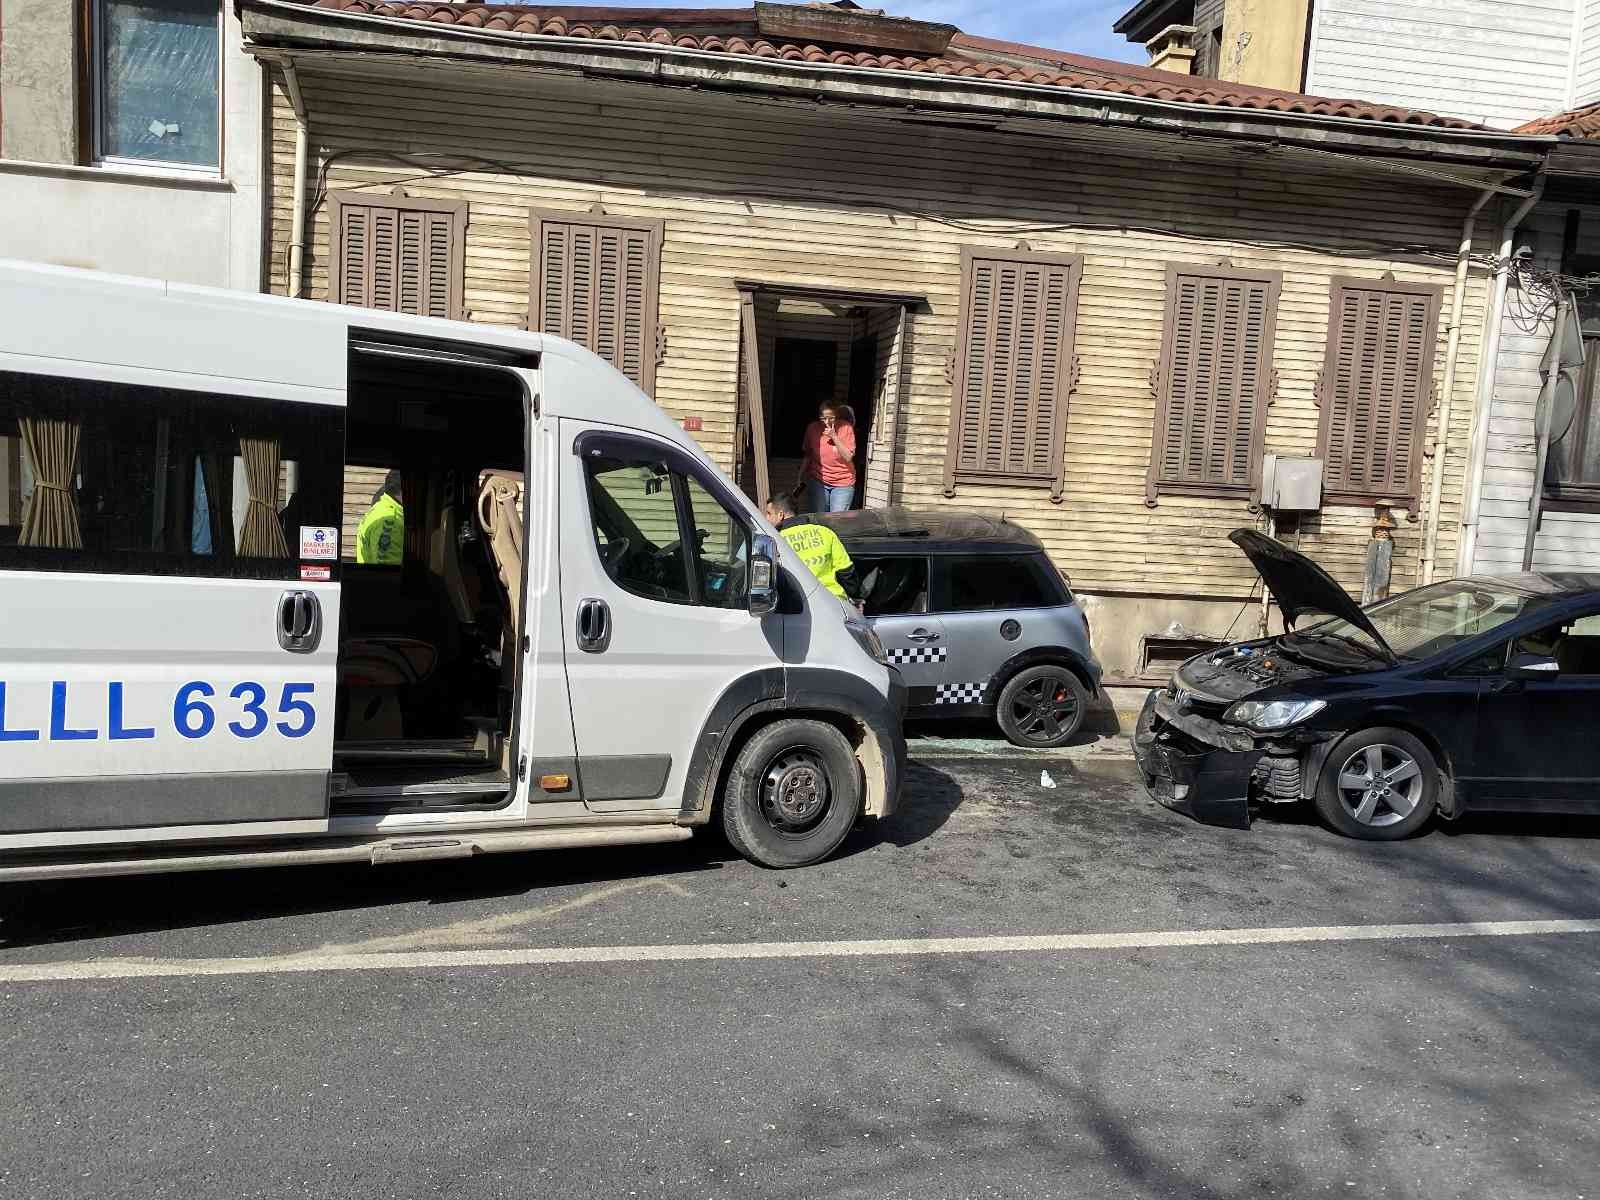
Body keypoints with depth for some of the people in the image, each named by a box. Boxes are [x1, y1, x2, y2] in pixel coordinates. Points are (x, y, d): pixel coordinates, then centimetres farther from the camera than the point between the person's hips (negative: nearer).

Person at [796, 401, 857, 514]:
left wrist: (834, 437, -22)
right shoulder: (812, 428, -4)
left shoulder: (846, 427, -9)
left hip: (842, 484, -1)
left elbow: (848, 457, -13)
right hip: (818, 481, 2)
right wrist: (800, 480, 6)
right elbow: (807, 455, 6)